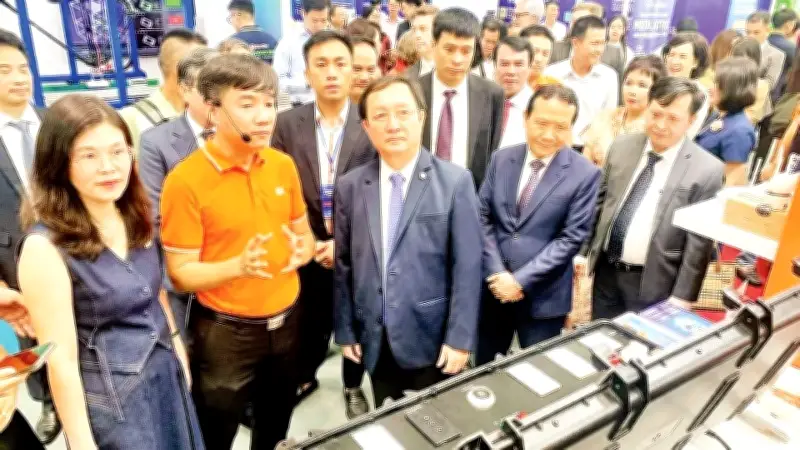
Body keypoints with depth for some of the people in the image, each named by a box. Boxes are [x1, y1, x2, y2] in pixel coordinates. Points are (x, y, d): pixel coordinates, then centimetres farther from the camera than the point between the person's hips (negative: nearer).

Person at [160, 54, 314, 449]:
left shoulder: (283, 165, -2)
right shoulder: (185, 180, -18)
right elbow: (180, 275, -15)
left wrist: (304, 249, -11)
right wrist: (239, 266, -32)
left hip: (285, 321, 5)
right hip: (225, 332, -4)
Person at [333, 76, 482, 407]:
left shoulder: (455, 182, -8)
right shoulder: (350, 186, 1)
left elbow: (466, 266, -9)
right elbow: (342, 264, 5)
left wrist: (460, 338, -11)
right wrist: (345, 330, 6)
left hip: (432, 339, -2)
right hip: (375, 341, 3)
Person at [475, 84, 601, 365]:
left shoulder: (585, 174, -9)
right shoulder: (501, 159, 2)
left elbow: (572, 238, -12)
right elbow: (483, 218, 1)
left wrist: (521, 279, -16)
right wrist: (496, 273, -10)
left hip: (543, 296, -3)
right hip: (493, 287, 3)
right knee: (484, 369, 18)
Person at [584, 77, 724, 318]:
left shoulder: (707, 170, -13)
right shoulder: (622, 146, 0)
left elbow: (698, 244, -12)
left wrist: (681, 298, -11)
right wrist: (584, 251, 7)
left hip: (653, 284, -4)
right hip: (605, 271, 4)